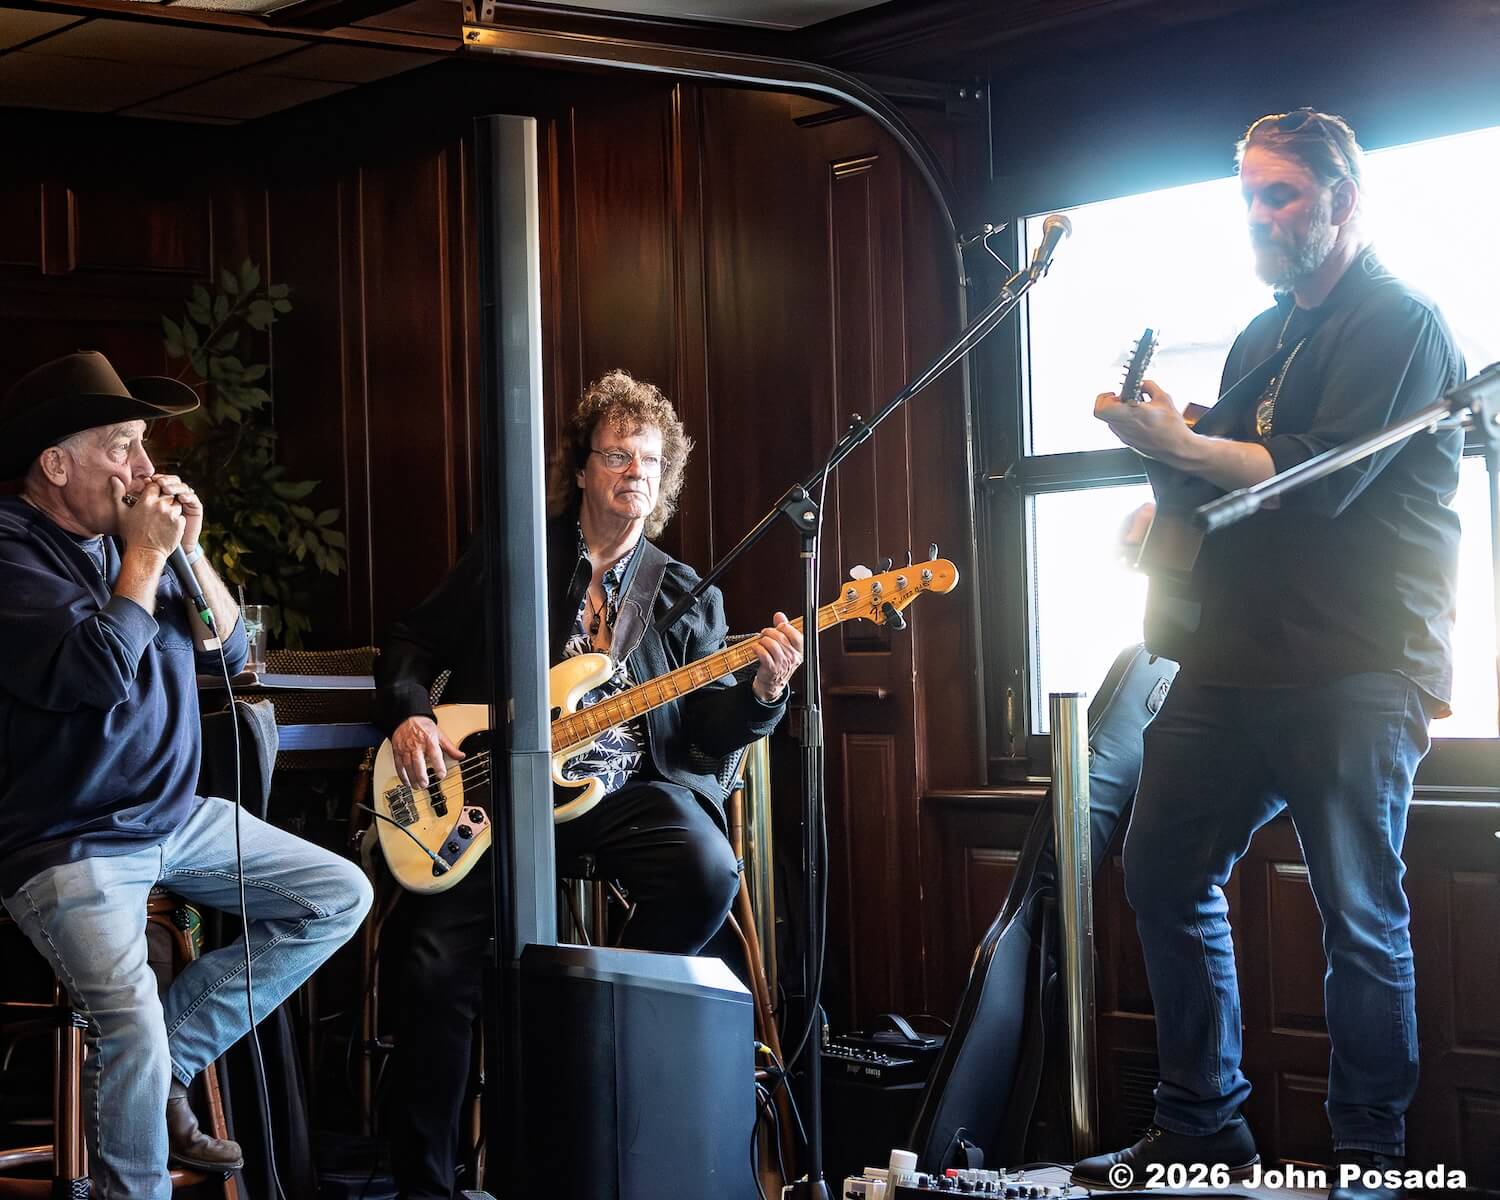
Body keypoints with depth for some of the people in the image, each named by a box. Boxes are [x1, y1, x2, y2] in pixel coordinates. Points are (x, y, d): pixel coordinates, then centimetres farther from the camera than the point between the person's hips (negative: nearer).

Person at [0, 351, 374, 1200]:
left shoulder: (132, 535, 8)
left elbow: (229, 650, 12)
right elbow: (103, 672, -27)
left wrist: (189, 551, -2)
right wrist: (147, 556, -17)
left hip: (179, 818, 9)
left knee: (342, 897, 5)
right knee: (134, 1028, -28)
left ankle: (172, 1064, 2)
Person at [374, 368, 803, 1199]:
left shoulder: (688, 598, 13)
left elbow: (712, 734, 5)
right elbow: (410, 646, 15)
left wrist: (759, 693, -16)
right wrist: (408, 716, -5)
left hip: (626, 787, 1)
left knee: (708, 875, -32)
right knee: (441, 972, -19)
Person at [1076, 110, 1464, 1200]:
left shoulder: (1398, 322, -7)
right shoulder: (1266, 336, 20)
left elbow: (1323, 477, -19)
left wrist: (1175, 444, -17)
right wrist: (1165, 507, 6)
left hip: (1356, 671, -9)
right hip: (1235, 658, 9)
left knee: (1361, 917, -3)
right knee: (1164, 874, 8)